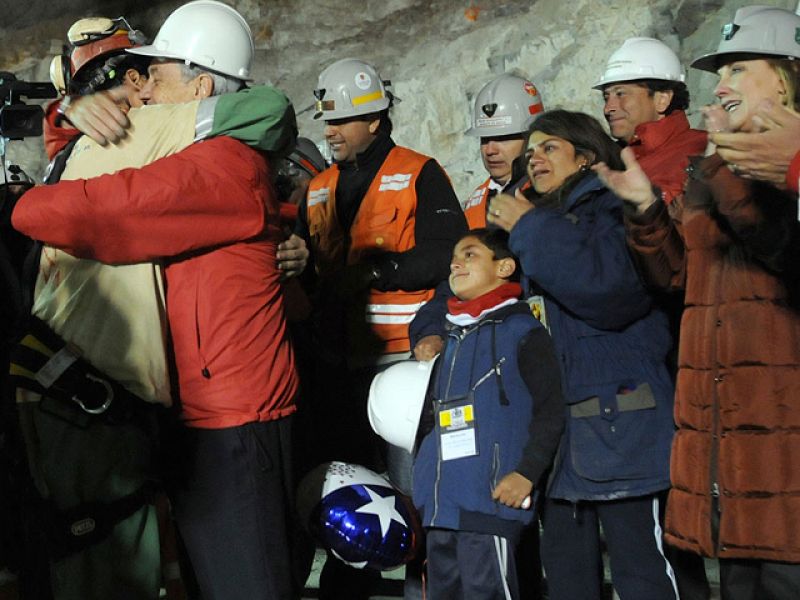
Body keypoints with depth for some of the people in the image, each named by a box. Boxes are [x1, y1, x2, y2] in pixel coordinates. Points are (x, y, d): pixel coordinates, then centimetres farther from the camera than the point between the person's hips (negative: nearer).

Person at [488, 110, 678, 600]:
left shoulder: (612, 208, -6)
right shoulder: (544, 220, 19)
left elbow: (609, 284, -25)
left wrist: (530, 227, -16)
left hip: (619, 425, -8)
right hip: (557, 427, 9)